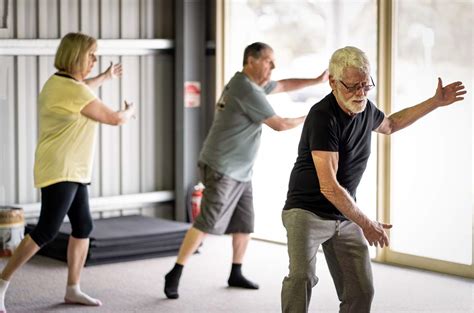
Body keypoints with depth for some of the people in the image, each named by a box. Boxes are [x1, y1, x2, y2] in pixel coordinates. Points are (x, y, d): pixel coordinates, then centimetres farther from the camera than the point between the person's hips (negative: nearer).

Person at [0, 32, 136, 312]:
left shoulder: (58, 82, 10)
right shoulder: (73, 91, -20)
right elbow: (115, 118, -13)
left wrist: (105, 77, 48)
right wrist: (129, 111, 10)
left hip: (72, 172, 10)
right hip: (59, 171, -10)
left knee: (83, 227, 9)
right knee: (46, 232, -11)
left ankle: (73, 289, 15)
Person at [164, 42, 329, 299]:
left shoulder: (252, 83, 12)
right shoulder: (247, 90, -18)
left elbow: (283, 85, 27)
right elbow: (279, 124, -14)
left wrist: (317, 81, 22)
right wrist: (307, 119, 2)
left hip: (241, 172, 10)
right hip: (222, 169, -10)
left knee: (245, 224, 11)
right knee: (206, 223, -12)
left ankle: (236, 275, 21)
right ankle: (175, 274, -8)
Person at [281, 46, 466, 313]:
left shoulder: (365, 108, 2)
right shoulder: (322, 117, -22)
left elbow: (389, 124, 30)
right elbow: (329, 187, -26)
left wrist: (435, 102, 25)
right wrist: (366, 224, -20)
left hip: (346, 216, 7)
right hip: (307, 211, -7)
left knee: (361, 291, 3)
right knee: (302, 277, -28)